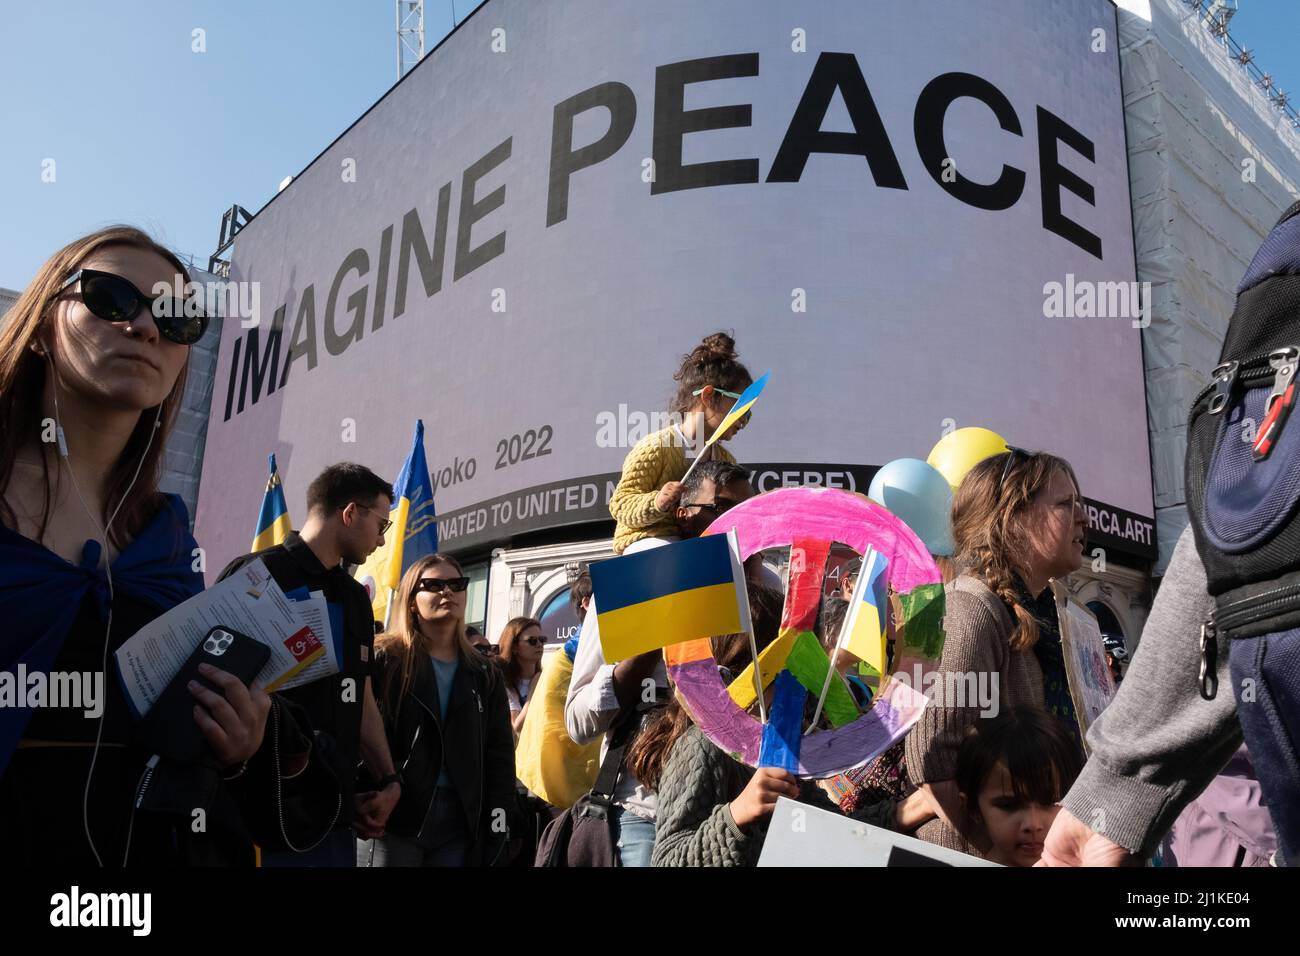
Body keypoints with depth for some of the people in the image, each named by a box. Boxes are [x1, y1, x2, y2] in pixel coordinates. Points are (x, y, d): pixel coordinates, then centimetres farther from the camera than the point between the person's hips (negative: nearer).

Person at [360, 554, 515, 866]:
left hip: (460, 824, 4)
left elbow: (500, 756, 10)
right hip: (391, 819, -4)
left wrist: (499, 827, 2)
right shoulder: (383, 661, 1)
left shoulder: (484, 675, 13)